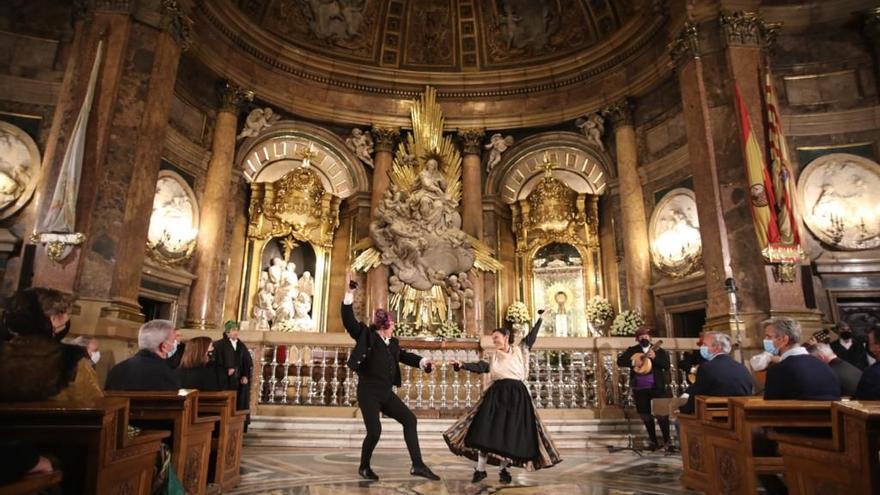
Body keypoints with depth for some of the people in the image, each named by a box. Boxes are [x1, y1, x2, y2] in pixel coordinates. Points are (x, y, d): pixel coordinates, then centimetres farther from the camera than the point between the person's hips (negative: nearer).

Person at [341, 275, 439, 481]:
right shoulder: (367, 335, -6)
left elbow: (403, 355, 24)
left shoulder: (392, 343, 12)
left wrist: (422, 361, 8)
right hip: (368, 393, -7)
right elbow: (348, 321, -14)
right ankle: (364, 467, 19)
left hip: (386, 393, 7)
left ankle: (417, 465, 5)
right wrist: (350, 293, -22)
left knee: (409, 419, 1)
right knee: (375, 431, -10)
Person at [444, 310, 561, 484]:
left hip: (516, 395, -1)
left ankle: (504, 470, 13)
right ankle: (480, 469, 1)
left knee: (511, 432, -2)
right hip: (496, 394, 1)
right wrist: (462, 365, -9)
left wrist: (540, 318, 11)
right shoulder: (494, 356, 15)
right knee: (486, 430, -6)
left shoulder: (519, 350, 11)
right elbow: (480, 367, 3)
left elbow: (532, 336, 12)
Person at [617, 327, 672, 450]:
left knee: (661, 413, -5)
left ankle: (667, 440, 9)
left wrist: (654, 357, -20)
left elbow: (667, 366, -6)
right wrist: (633, 362, -20)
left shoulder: (658, 350, 4)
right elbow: (620, 361, -5)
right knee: (646, 416, 7)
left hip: (657, 387, -1)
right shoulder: (632, 350, 5)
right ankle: (654, 441, 20)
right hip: (639, 388, 1)